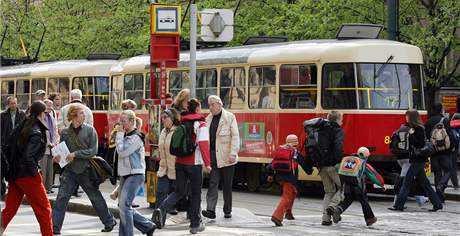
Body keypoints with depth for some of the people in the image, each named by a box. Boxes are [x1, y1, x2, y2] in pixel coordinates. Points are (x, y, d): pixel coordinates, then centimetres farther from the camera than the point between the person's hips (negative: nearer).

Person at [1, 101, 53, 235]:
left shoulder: (21, 127, 8)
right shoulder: (36, 133, -16)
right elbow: (28, 156, -26)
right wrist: (34, 171, -12)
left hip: (14, 174, 8)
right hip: (28, 175, -8)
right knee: (44, 208, 4)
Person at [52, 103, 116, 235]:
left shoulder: (90, 130, -4)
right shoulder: (65, 133, 0)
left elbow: (93, 151, -10)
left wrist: (75, 154, -18)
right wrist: (57, 157, -16)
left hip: (86, 170, -1)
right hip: (70, 171, 1)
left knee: (96, 198, 11)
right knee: (62, 198, -9)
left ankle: (109, 222, 27)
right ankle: (55, 227, -5)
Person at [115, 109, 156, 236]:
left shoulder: (136, 137, -12)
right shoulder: (125, 136, 16)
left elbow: (122, 152, -18)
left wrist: (119, 134, -11)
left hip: (135, 175, -10)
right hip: (125, 175, 10)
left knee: (124, 205, -16)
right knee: (124, 206, 9)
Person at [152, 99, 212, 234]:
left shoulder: (182, 123, 10)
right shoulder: (201, 125, -8)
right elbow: (203, 145, -17)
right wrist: (207, 163, -16)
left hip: (180, 162, 5)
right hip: (194, 163, -5)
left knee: (179, 191, 10)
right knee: (196, 193, 8)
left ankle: (162, 210, -15)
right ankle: (195, 224, 13)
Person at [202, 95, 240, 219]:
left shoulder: (229, 117, -4)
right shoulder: (208, 119, 11)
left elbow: (235, 136, -9)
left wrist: (233, 154, -17)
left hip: (226, 157, -4)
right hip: (213, 156, 4)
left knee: (227, 186, 6)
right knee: (213, 183, -6)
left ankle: (227, 211, 16)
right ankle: (210, 210, -12)